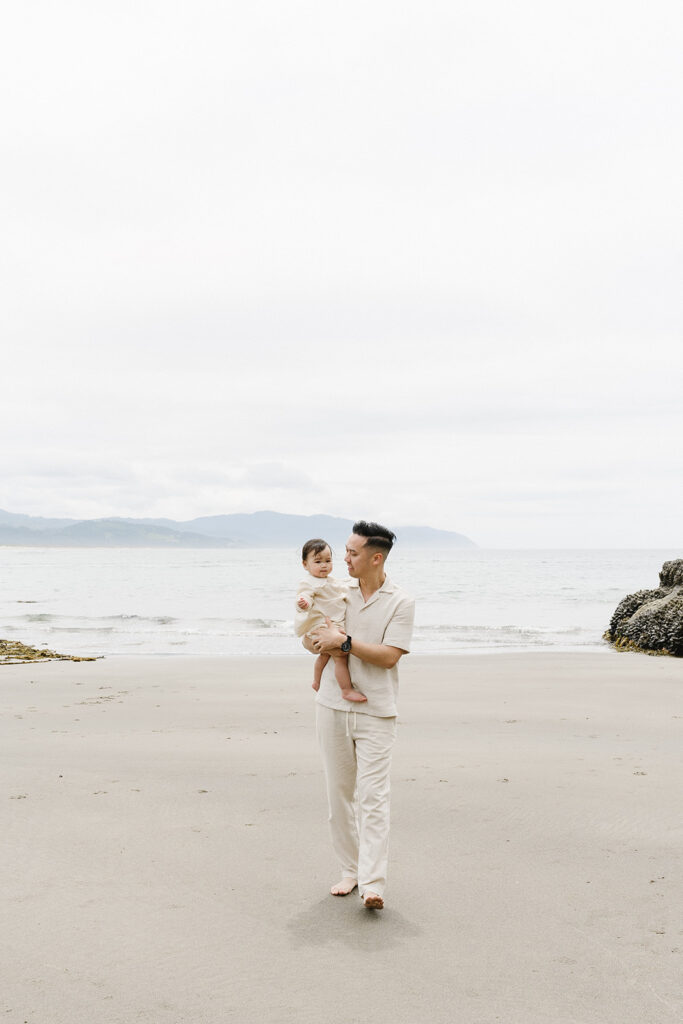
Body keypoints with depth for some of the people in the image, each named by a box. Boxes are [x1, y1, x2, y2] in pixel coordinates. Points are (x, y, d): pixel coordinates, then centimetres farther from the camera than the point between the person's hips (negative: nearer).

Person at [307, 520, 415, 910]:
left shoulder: (401, 602, -4)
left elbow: (389, 656, -13)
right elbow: (311, 640, 14)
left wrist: (344, 641, -16)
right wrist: (318, 639, -9)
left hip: (376, 712, -4)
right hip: (333, 706, 4)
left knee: (373, 797, -10)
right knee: (340, 793, 9)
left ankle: (373, 884, -11)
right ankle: (350, 869, 21)